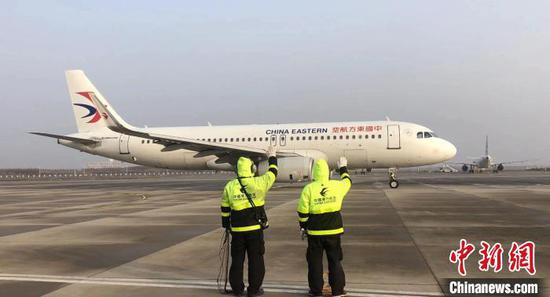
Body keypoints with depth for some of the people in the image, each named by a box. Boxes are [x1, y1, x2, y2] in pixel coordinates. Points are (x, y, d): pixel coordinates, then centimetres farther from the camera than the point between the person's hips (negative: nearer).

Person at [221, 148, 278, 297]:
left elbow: (225, 209, 6)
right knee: (256, 259, 8)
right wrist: (272, 157, 24)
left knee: (237, 259, 12)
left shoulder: (230, 186, -2)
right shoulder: (258, 183, -10)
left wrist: (226, 225, 18)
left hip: (237, 229, 3)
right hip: (255, 228, -2)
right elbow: (272, 173, 8)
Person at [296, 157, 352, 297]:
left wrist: (303, 227, 8)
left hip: (315, 232, -1)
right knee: (335, 260, 12)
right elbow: (347, 181, 19)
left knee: (315, 261, 10)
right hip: (334, 230, 2)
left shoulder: (308, 189, -11)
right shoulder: (337, 185, -5)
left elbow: (303, 212, -7)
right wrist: (343, 168, 36)